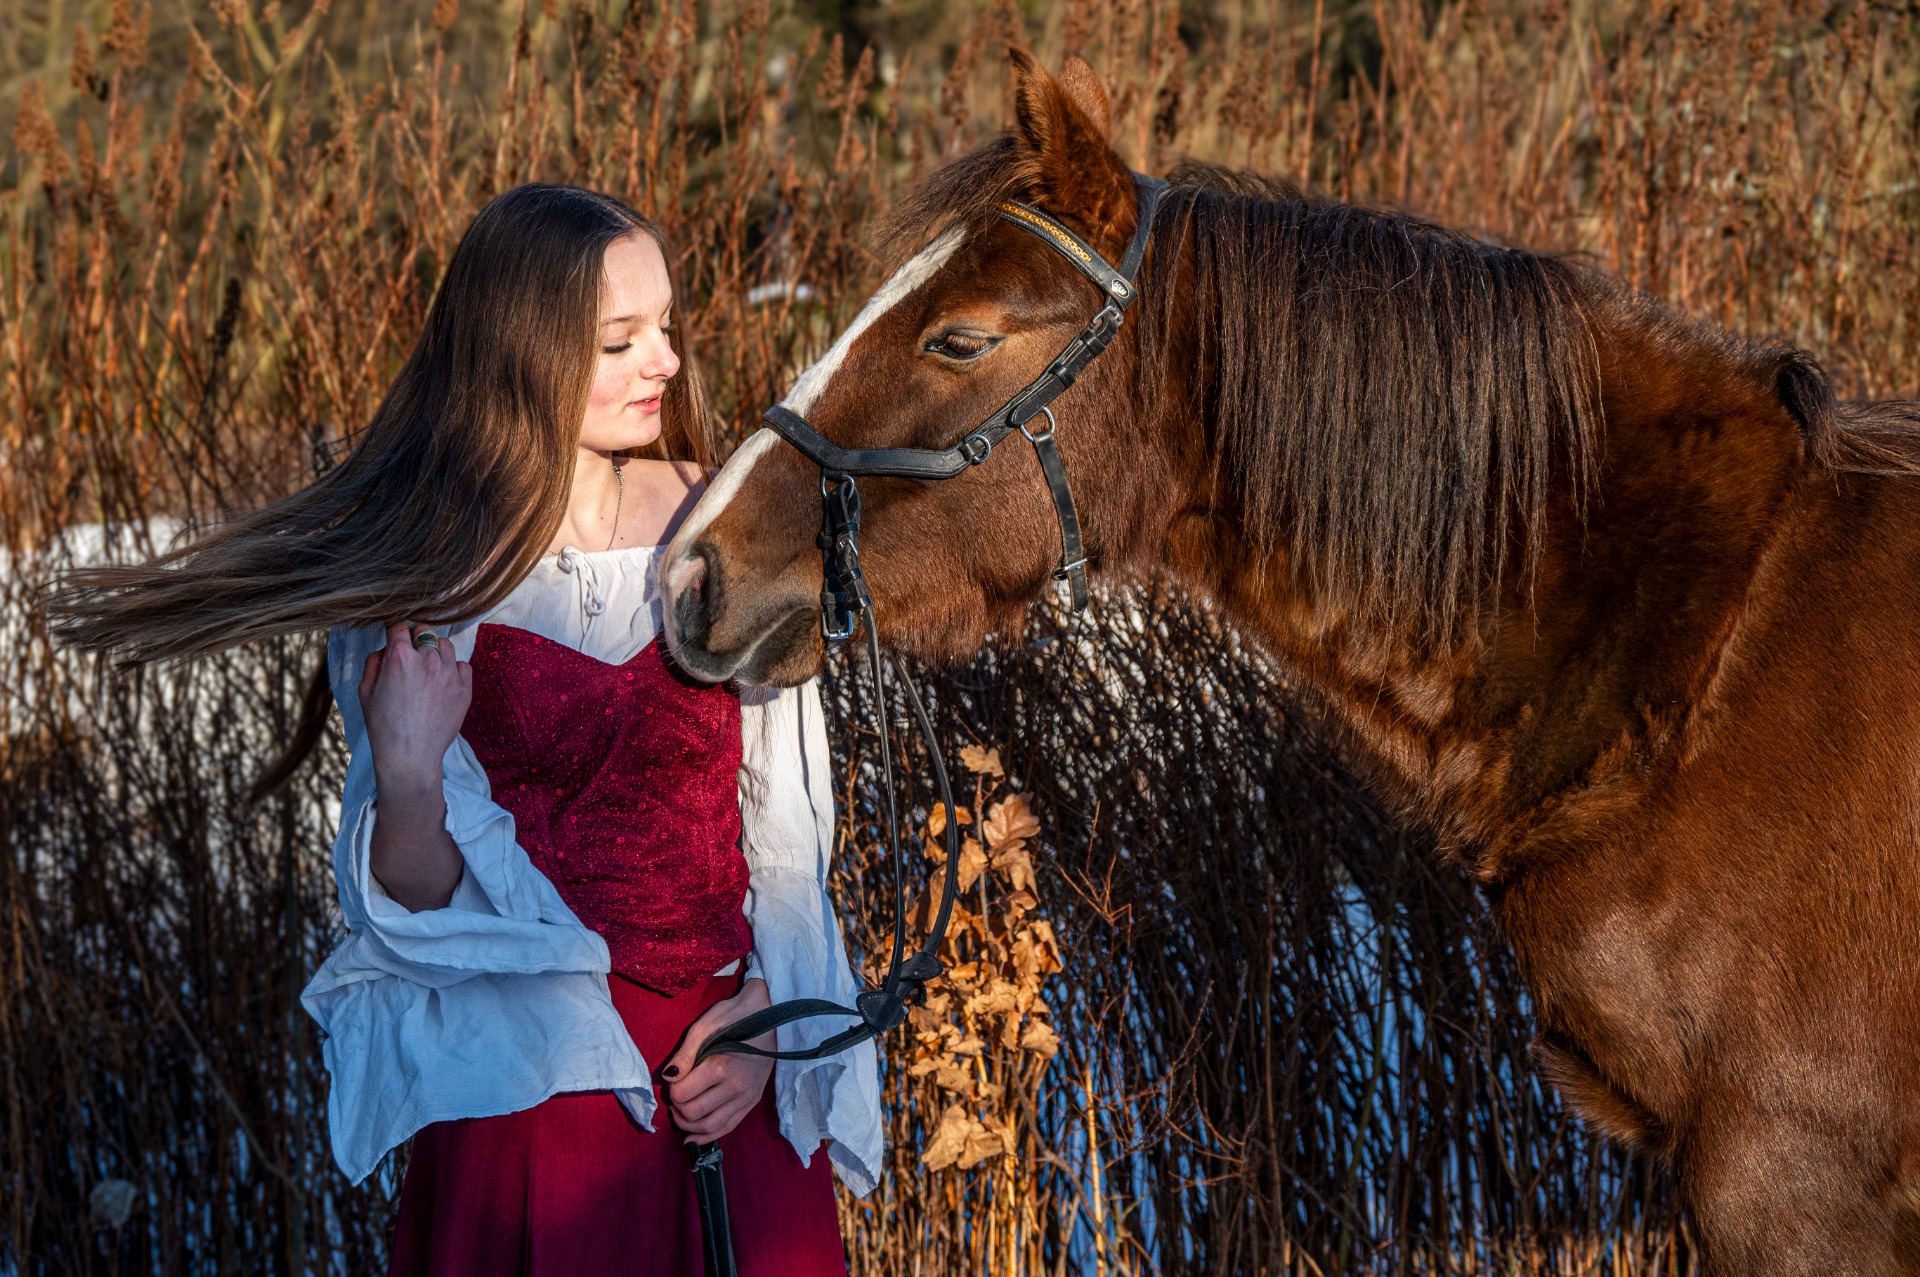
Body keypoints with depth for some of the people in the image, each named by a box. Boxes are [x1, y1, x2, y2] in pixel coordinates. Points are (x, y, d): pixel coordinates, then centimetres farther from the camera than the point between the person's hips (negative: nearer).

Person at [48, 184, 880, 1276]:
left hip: (731, 1055, 3)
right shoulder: (424, 581, -8)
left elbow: (787, 811, 5)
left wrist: (767, 1009, -7)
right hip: (540, 1073, -2)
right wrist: (406, 778, -25)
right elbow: (421, 902, -6)